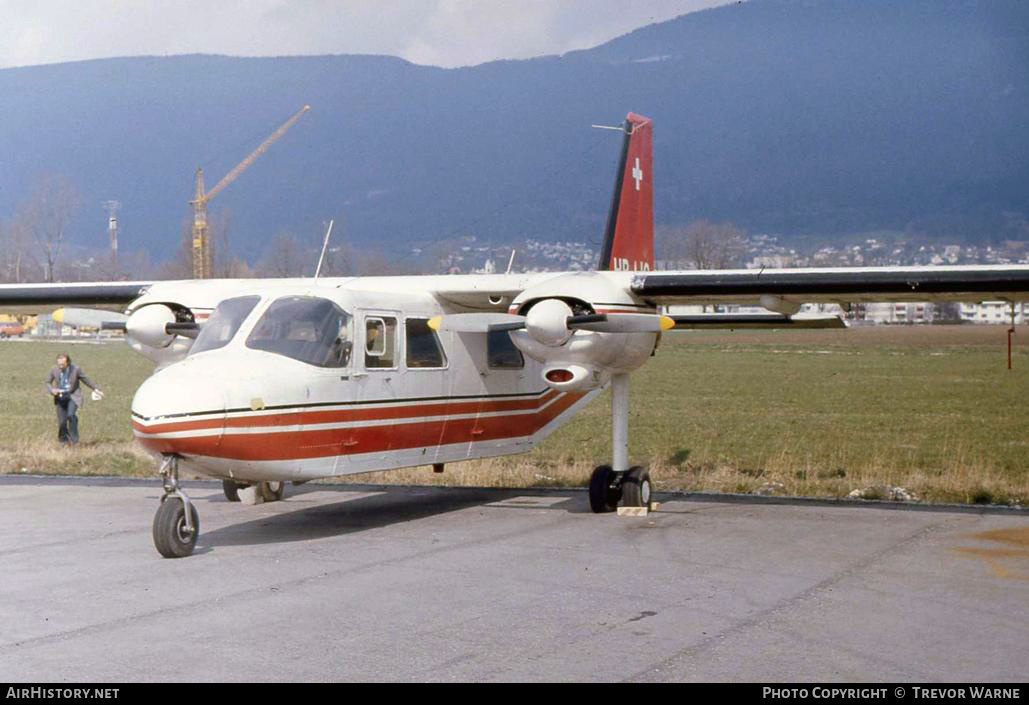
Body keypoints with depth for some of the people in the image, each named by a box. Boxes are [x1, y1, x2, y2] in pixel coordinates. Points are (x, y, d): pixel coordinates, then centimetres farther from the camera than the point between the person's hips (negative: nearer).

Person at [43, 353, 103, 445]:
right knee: (62, 421, -3)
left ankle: (73, 438, -8)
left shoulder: (75, 369, -13)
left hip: (73, 396, -2)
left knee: (71, 415, -26)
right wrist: (52, 390, -15)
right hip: (60, 397, 2)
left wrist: (95, 389, 9)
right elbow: (47, 383, 5)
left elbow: (85, 380, 3)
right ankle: (63, 439, 22)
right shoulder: (54, 369, -8)